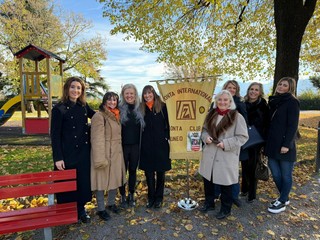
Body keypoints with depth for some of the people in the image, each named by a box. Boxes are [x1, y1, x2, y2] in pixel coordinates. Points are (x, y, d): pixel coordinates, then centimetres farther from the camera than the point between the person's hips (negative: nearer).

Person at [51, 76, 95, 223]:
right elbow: (55, 135, -11)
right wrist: (58, 158, -14)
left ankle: (81, 209, 33)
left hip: (83, 153, 5)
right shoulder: (59, 109, -10)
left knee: (83, 181, 13)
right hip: (67, 154, -4)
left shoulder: (83, 106, 4)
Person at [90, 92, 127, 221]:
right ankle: (101, 209, 19)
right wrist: (100, 158, -21)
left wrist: (119, 151, 17)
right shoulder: (99, 116, -12)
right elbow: (97, 139, -17)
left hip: (116, 154, 8)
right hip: (104, 153, -7)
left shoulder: (116, 116, 12)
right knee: (102, 180, 3)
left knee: (115, 179, 15)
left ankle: (111, 203, 35)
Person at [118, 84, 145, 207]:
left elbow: (142, 127, 9)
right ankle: (123, 195, 26)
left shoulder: (139, 108, 4)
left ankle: (131, 195, 29)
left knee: (133, 170, 13)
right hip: (123, 145, -2)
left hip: (135, 145, 2)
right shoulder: (119, 108, -4)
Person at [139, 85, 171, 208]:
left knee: (160, 172, 10)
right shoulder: (141, 108, 4)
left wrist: (167, 137, -12)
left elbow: (168, 123, -2)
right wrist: (140, 142, 1)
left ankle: (159, 197, 26)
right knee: (149, 173, 10)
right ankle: (151, 197, 27)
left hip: (160, 144, -2)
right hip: (146, 146, 2)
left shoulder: (162, 106, -3)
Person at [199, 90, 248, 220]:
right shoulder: (211, 114, 6)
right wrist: (206, 137, -8)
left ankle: (226, 209, 30)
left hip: (226, 157, -5)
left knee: (225, 183, 7)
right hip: (210, 154, 6)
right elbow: (204, 130, 14)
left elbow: (242, 137, -12)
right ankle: (209, 203, 39)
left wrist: (226, 144, -21)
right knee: (207, 179, 17)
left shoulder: (237, 117, -11)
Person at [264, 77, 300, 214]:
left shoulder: (292, 102, -6)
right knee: (275, 174, 12)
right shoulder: (273, 101, 14)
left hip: (284, 145, -7)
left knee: (286, 175, 7)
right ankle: (284, 197, 31)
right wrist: (266, 143, 13)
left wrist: (286, 144, -18)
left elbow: (293, 126, -12)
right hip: (272, 144, 7)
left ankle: (282, 202, 19)